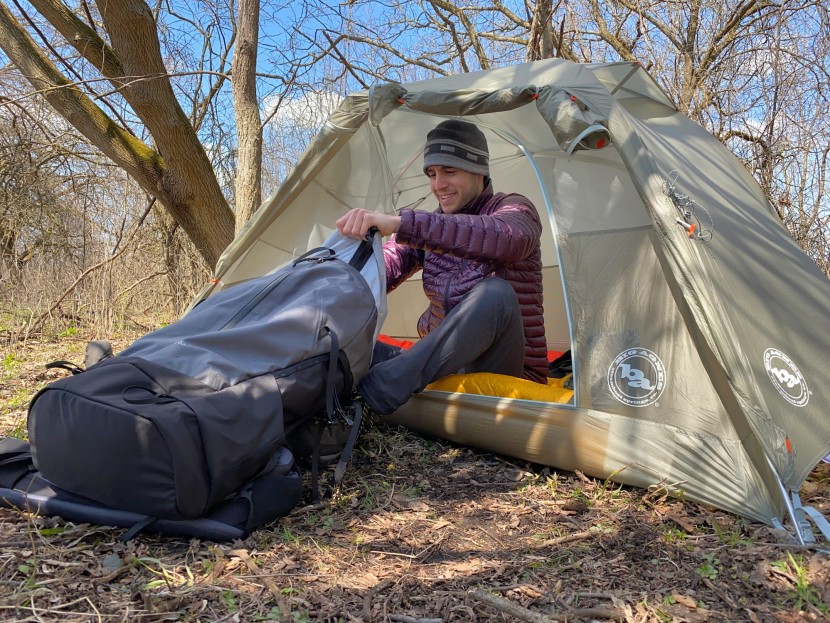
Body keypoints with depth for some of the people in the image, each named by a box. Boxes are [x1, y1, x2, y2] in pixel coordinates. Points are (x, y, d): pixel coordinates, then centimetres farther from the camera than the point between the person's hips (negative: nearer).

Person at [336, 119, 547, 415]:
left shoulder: (514, 208, -8)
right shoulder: (428, 230, 10)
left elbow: (505, 239, -35)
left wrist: (400, 223, -44)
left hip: (507, 378, -5)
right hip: (442, 366, 5)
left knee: (496, 294, -37)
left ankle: (379, 389, -42)